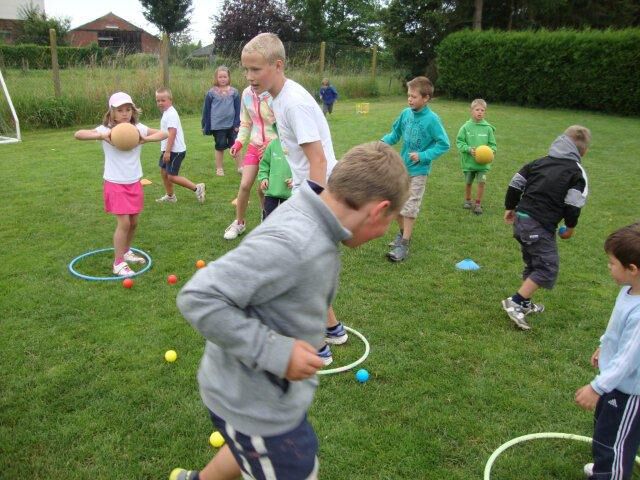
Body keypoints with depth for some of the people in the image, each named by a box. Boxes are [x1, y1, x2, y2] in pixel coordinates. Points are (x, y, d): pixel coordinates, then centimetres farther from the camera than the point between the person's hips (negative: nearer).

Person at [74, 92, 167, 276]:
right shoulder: (106, 130, -12)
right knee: (123, 222, -9)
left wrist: (145, 139, -17)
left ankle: (126, 252, 38)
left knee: (134, 222, 14)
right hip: (115, 184, -5)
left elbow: (163, 133, 0)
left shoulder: (138, 128, -2)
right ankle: (118, 263, 3)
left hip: (134, 183, 5)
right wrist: (101, 136, -35)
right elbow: (78, 134, -21)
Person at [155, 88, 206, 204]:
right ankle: (170, 196, 28)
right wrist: (165, 150, 21)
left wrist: (167, 151, -26)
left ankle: (197, 188, -3)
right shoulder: (166, 113, 13)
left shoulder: (171, 114, -18)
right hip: (168, 150, 10)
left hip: (175, 151, -10)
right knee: (163, 171, 16)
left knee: (172, 176, -9)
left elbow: (172, 133, -24)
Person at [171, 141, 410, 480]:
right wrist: (276, 353, -31)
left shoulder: (308, 219, -6)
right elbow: (198, 298, -33)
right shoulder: (292, 243, -34)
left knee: (254, 450, 32)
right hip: (256, 406, -9)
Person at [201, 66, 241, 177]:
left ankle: (239, 167, 21)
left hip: (232, 125, 1)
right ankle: (219, 168, 22)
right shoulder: (211, 93, -4)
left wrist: (237, 124, -3)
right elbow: (206, 110, 1)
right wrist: (205, 126, 1)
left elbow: (238, 109, 2)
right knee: (219, 147, 10)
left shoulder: (234, 92, -1)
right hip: (217, 125, -1)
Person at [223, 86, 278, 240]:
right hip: (254, 145, 4)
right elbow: (246, 123, 9)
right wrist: (239, 142, -3)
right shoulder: (247, 93, -2)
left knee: (263, 188, 0)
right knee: (244, 185, 0)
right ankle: (239, 222, 19)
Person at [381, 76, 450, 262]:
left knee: (410, 208, -3)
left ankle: (403, 245, 4)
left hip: (418, 171, -6)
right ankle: (403, 233, 34)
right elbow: (395, 134, 12)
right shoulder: (406, 113, -2)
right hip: (401, 167, 6)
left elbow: (444, 144, -13)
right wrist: (382, 142, -7)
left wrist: (422, 156, -20)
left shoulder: (432, 119, -16)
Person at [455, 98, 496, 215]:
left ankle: (478, 203, 10)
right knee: (468, 182, 15)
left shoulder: (488, 128, -4)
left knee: (481, 182, -7)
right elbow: (459, 142, -5)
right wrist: (469, 149, -18)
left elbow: (492, 144, 4)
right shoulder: (466, 127, -8)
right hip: (469, 161, 0)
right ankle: (467, 200, 38)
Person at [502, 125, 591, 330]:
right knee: (548, 267, -3)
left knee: (533, 263, 21)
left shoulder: (540, 162, 15)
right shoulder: (577, 172, -3)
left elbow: (515, 184, 14)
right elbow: (573, 204, -9)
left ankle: (524, 304, 27)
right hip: (540, 226, -8)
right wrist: (570, 226, 7)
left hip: (521, 219, 8)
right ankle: (515, 302, -12)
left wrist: (510, 207, 24)